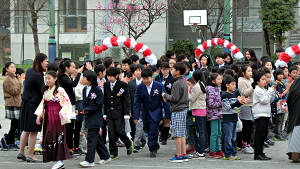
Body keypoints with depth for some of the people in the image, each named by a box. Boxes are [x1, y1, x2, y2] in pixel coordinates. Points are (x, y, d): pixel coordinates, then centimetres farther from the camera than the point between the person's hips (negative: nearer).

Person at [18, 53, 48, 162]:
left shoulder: (29, 71, 6)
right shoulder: (38, 76, -20)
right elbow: (44, 91, -18)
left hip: (26, 103, 9)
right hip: (33, 105, -9)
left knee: (26, 130, 17)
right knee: (33, 131, -1)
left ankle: (21, 152, 23)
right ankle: (30, 156, 5)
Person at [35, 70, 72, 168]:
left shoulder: (59, 90, -8)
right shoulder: (46, 91, 14)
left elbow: (67, 103, -11)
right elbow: (43, 104, 18)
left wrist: (62, 114, -18)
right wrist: (39, 115, 11)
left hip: (56, 116, -7)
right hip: (48, 117, 7)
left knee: (58, 136, -7)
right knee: (49, 137, 4)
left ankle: (59, 161, -3)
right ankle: (56, 160, 9)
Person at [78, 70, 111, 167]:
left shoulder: (97, 90, -14)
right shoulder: (85, 89, 9)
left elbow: (99, 104, -14)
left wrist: (86, 110, -16)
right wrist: (82, 109, -6)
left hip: (95, 118, -8)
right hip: (88, 118, 8)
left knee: (91, 138, -8)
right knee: (97, 138, 13)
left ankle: (89, 160, -7)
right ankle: (105, 157, 24)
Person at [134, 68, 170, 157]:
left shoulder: (159, 86, -6)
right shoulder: (139, 87, -1)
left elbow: (165, 101, -3)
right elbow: (137, 103, 0)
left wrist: (168, 115, -5)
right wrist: (136, 116, -8)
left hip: (156, 113, -3)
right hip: (146, 114, 3)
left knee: (153, 131, -14)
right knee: (149, 132, 6)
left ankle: (152, 149, -1)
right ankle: (155, 147, 25)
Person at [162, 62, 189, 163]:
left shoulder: (176, 84, -15)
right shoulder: (183, 83, 14)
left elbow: (175, 98, -19)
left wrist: (165, 95, -2)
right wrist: (168, 98, 13)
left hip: (177, 111, -9)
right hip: (183, 109, 9)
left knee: (177, 134, -5)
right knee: (182, 134, 12)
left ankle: (179, 156, -3)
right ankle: (184, 154, 12)